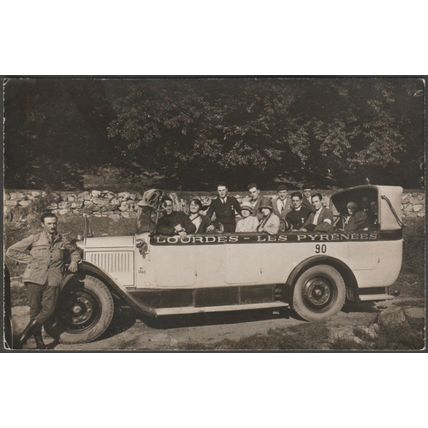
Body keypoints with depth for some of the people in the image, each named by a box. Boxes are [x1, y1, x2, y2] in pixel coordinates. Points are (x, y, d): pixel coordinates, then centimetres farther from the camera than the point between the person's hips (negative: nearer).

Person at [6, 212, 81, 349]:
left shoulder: (63, 241, 11)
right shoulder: (34, 239, 4)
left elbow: (75, 251, 30)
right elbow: (11, 251, 5)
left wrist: (74, 261, 9)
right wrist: (30, 260, -1)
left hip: (52, 281, 2)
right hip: (35, 278, -2)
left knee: (48, 309, -7)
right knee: (35, 309, 3)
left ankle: (25, 335, 9)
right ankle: (39, 341, 15)